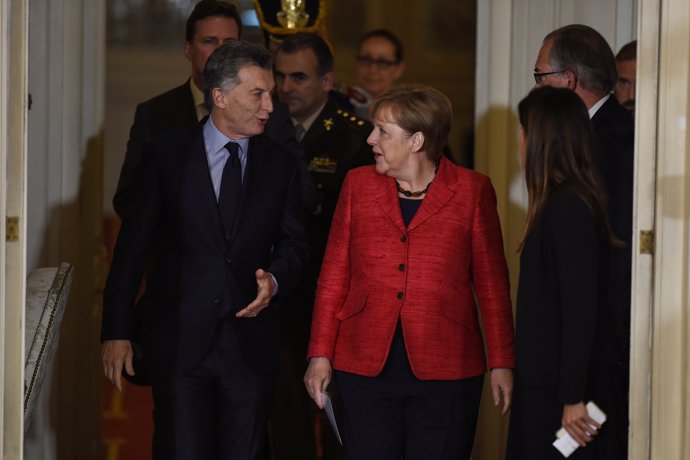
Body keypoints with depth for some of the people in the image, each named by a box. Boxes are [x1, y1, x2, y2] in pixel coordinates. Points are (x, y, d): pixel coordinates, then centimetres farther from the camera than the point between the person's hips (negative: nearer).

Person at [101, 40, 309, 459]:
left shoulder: (280, 165, 8)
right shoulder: (164, 156, 0)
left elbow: (294, 243, 12)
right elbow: (132, 248, 1)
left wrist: (275, 280, -12)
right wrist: (117, 331, -4)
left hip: (251, 342, 3)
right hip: (180, 341, -3)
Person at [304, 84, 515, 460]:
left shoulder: (471, 191, 1)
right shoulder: (359, 185, 7)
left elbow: (492, 283, 3)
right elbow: (334, 276, 8)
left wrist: (501, 363, 1)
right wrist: (321, 355, 2)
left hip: (445, 372, -2)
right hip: (365, 369, 2)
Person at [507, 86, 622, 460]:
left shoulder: (568, 207, -17)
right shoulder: (561, 203, 12)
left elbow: (581, 307, -20)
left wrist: (573, 397, -20)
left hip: (557, 387, -9)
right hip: (542, 381, 9)